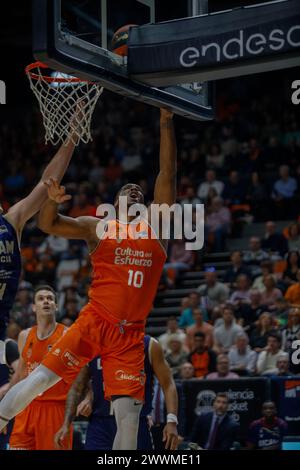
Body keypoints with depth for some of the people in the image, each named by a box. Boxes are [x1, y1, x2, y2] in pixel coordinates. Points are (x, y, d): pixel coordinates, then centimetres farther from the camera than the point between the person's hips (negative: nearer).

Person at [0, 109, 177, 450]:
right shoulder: (97, 227, 11)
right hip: (94, 322, -2)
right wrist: (52, 202, -16)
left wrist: (166, 124, 3)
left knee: (129, 414, -4)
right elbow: (47, 225, 6)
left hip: (132, 333, 2)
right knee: (41, 377, -12)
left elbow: (167, 173, 8)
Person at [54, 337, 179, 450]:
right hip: (100, 426, 1)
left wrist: (171, 420, -14)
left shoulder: (149, 346, 0)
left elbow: (168, 385, -1)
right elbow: (77, 389, 11)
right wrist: (66, 425, 2)